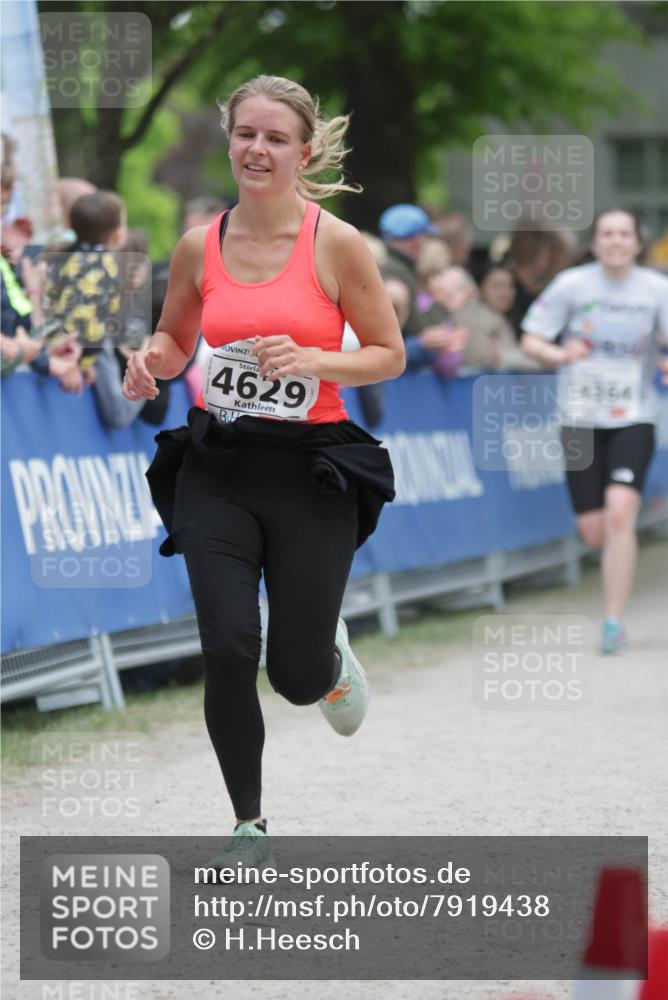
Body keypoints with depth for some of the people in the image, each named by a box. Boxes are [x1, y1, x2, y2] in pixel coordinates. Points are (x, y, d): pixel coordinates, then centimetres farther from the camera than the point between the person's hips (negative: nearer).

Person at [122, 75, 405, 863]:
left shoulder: (336, 244, -6)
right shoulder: (199, 247, 2)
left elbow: (389, 356, -1)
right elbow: (175, 340, 17)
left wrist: (310, 359, -18)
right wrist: (150, 362, -6)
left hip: (311, 469, -2)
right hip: (217, 469, 2)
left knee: (297, 677, -1)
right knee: (227, 653, -10)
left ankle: (330, 655, 39)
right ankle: (248, 828, 10)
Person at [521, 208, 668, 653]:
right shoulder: (572, 284, -2)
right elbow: (531, 340, 1)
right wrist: (560, 355, -20)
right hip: (581, 418, 1)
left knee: (620, 514, -20)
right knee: (594, 531, 1)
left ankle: (614, 623, -13)